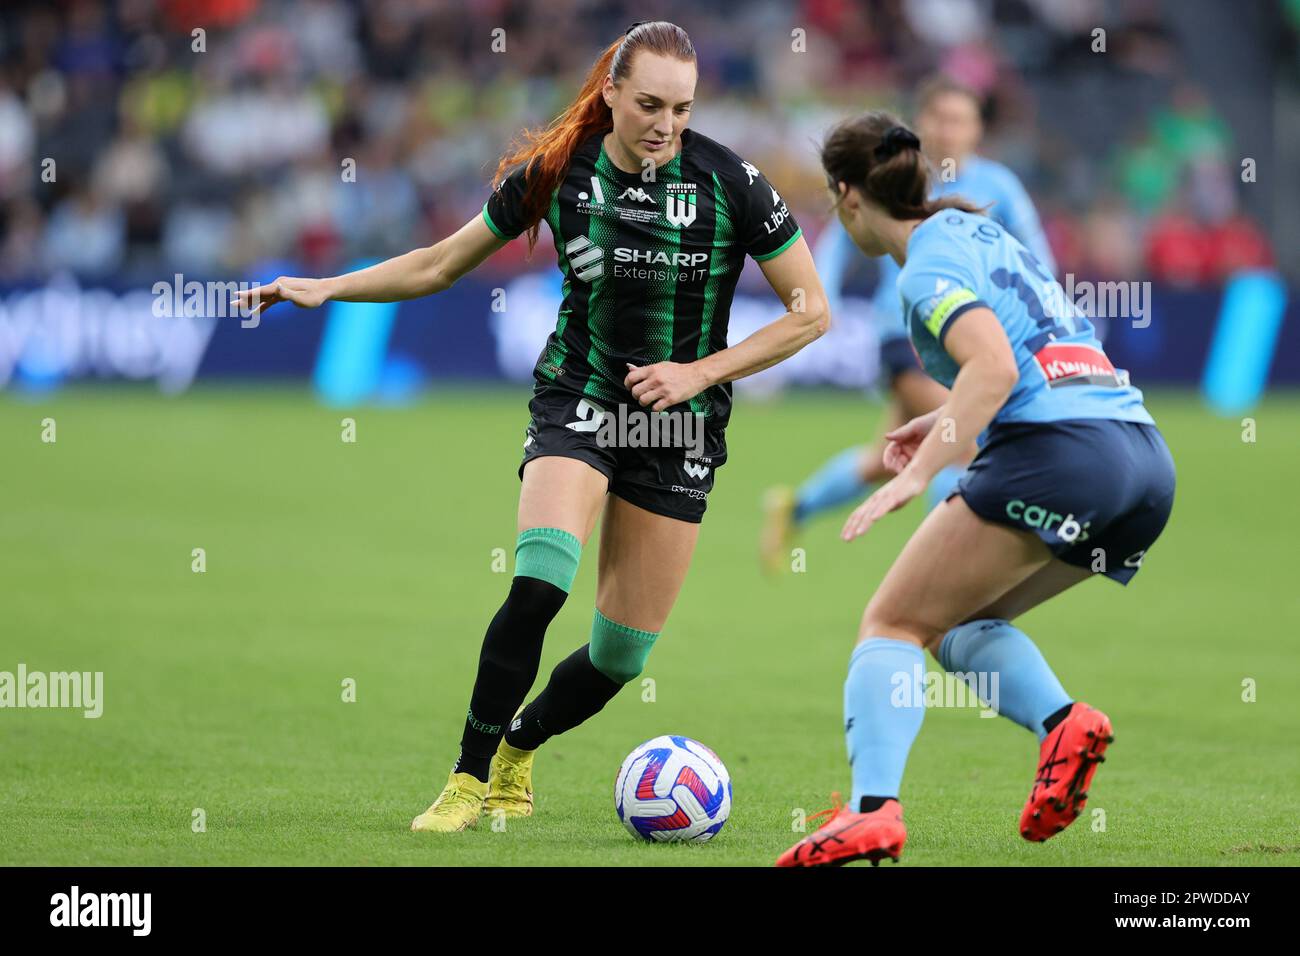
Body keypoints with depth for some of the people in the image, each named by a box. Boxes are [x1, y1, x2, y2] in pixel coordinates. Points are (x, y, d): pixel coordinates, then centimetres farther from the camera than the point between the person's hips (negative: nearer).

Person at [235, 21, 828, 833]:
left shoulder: (731, 183, -12)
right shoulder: (556, 173, -6)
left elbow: (811, 313, -4)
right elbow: (442, 264, 7)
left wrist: (701, 372, -11)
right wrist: (324, 288, -1)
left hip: (683, 429, 0)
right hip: (576, 402, 0)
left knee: (622, 656, 1)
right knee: (538, 588, -27)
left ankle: (517, 749, 32)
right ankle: (469, 780, -13)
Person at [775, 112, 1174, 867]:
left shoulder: (930, 264, -2)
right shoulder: (986, 232, 25)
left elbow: (995, 368, -18)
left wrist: (920, 471, -20)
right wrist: (950, 422, 31)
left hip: (1056, 451, -9)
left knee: (893, 624, -4)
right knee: (958, 618, 21)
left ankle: (873, 809, -24)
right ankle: (1063, 721, -5)